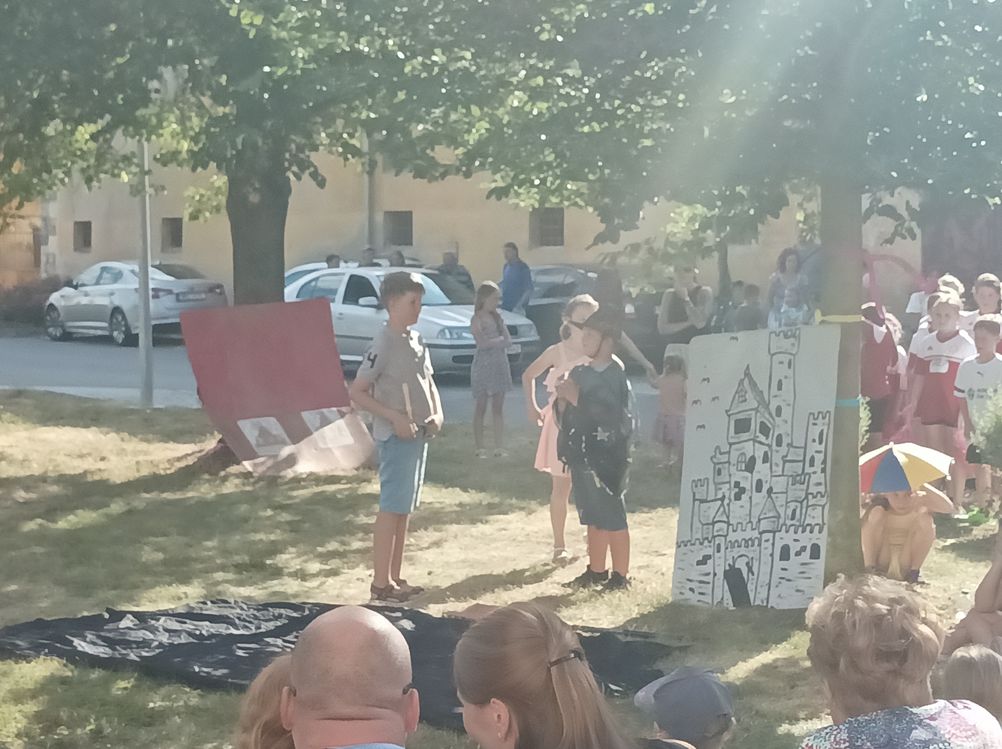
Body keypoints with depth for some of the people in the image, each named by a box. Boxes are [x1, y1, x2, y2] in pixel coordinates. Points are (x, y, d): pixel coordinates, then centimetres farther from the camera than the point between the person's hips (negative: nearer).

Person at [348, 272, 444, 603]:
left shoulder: (416, 340, 10)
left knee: (405, 509, 12)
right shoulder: (385, 345, -14)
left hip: (418, 435, 8)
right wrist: (394, 417, -21)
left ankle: (395, 578, 20)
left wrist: (437, 413, 4)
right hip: (396, 438, -8)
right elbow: (356, 392, -16)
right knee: (391, 510, -5)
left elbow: (428, 381, 22)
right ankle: (381, 583, 1)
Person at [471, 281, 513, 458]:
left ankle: (499, 447, 6)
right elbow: (482, 342, -19)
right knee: (481, 407, -1)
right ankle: (480, 448, 2)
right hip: (484, 366, -6)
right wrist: (500, 340, -6)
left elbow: (508, 341, 4)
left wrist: (493, 342, -13)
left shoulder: (497, 317, 11)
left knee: (498, 408, 5)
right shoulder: (477, 319, -7)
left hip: (500, 365, 6)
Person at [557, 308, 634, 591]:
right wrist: (563, 400, -6)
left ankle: (620, 576, 9)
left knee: (613, 519, 0)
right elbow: (567, 415, 16)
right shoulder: (580, 372, 11)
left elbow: (615, 421, -25)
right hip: (582, 456, 8)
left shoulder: (616, 377, -14)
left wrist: (578, 399, -21)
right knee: (593, 518, 16)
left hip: (607, 459, -8)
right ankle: (596, 570, 25)